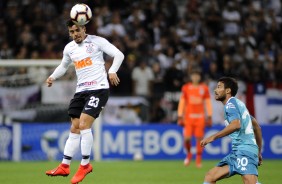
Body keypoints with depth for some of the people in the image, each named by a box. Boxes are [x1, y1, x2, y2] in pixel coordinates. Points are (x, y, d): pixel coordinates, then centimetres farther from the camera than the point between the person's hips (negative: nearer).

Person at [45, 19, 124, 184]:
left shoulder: (97, 41, -5)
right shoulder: (69, 48, 12)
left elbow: (119, 54, -7)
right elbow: (64, 66, 30)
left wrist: (112, 71, -22)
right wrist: (53, 77, 13)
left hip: (98, 89, -6)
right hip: (81, 90, 6)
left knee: (84, 125, -16)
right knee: (75, 128, 5)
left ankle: (85, 165, -5)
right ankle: (64, 166, 9)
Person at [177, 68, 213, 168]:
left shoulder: (204, 88, 4)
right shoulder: (186, 87, 3)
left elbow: (208, 103, 6)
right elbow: (182, 102, 5)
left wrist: (209, 117, 2)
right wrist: (180, 117, 1)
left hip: (200, 117, 0)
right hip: (188, 117, 0)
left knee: (199, 138, -1)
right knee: (187, 138, -9)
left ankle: (198, 160, 10)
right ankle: (189, 153, 20)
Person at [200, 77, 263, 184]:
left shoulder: (231, 103, -4)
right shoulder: (238, 104, 25)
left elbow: (236, 124, -23)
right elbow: (256, 126, 30)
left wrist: (213, 137, -19)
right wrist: (258, 152, 33)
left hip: (244, 149, -10)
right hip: (237, 152, 10)